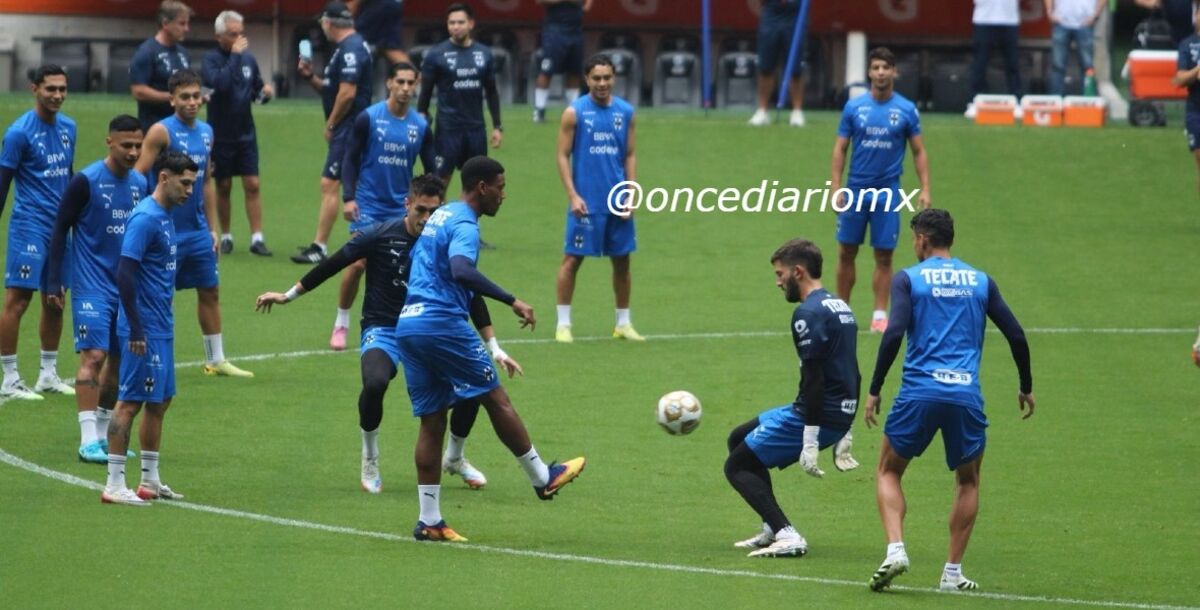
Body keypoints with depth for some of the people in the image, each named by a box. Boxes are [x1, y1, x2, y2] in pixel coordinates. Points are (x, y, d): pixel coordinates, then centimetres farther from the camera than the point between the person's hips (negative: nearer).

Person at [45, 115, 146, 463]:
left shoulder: (140, 184, 8)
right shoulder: (87, 182, -10)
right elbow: (60, 231, -6)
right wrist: (53, 283, -10)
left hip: (128, 288, 6)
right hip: (91, 287, -6)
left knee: (118, 360, 9)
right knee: (94, 356, -14)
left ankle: (104, 435, 20)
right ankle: (88, 439, -15)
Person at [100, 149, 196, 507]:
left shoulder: (164, 217, 13)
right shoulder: (146, 218, -17)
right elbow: (124, 273, -22)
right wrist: (135, 329, -22)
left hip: (161, 328, 10)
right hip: (146, 329, -10)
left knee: (159, 401, 14)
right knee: (130, 402, -6)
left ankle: (150, 482, 21)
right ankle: (114, 485, -3)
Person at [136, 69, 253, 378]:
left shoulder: (206, 132, 10)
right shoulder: (161, 132, -11)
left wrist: (212, 228, 16)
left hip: (198, 230, 7)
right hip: (167, 232, -7)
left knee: (210, 291, 10)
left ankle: (216, 360, 18)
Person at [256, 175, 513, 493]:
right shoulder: (381, 235, -11)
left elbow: (472, 298, 4)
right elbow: (332, 264, -2)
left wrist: (496, 350, 4)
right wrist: (289, 295, 2)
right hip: (383, 329, -3)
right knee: (375, 383, -35)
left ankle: (454, 458, 18)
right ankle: (370, 462, -7)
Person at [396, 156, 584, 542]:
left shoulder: (440, 216, 20)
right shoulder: (464, 224, -10)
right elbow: (461, 271, -29)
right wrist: (511, 301, -31)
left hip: (406, 325, 9)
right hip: (442, 322, -9)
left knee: (431, 419, 8)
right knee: (496, 398, 5)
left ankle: (429, 520, 5)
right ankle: (543, 478, 16)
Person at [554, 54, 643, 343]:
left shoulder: (625, 112, 7)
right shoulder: (575, 112, -4)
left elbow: (630, 156, 11)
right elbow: (563, 156, -4)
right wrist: (573, 195, -13)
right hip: (586, 201, -4)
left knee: (622, 260, 8)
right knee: (572, 259, -3)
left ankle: (624, 323, 19)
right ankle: (563, 324, 3)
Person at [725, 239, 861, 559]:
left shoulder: (809, 313, -15)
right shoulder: (840, 307, 16)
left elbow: (814, 379, -21)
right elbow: (853, 375, 21)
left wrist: (810, 443, -23)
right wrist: (843, 434, 26)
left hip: (816, 414, -10)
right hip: (842, 413, 10)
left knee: (737, 466, 0)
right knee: (739, 439, 23)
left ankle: (788, 538, -12)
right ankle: (773, 529, 21)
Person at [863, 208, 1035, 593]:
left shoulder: (908, 279, 3)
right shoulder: (980, 281, 13)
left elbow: (894, 334, -9)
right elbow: (1016, 336, 11)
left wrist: (874, 389, -4)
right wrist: (1026, 387, 24)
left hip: (919, 392, -2)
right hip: (966, 396, 2)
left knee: (888, 472, 16)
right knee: (968, 482, 21)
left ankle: (895, 550, -7)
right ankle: (953, 572, 13)